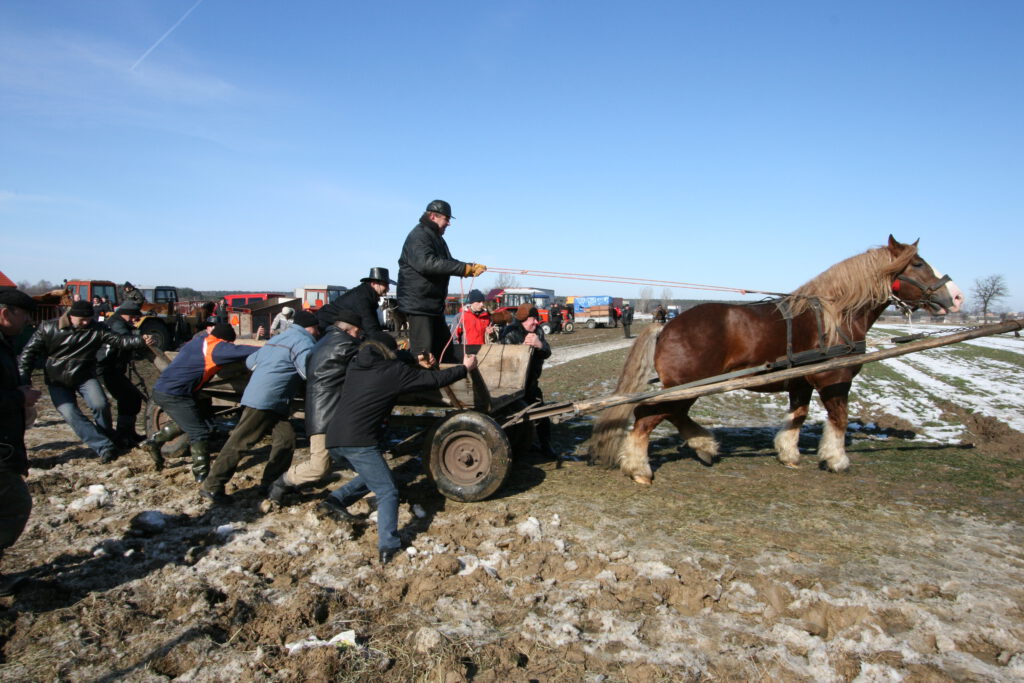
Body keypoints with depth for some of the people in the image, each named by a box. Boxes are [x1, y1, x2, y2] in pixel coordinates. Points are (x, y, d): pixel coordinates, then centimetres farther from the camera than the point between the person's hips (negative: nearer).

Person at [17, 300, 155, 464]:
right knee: (71, 415, -17)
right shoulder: (48, 328, -6)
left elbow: (119, 341, -15)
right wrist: (24, 378, -7)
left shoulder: (96, 330, -7)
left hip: (85, 376, 0)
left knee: (100, 405, -23)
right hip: (57, 381, 0)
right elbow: (30, 351, 0)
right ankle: (105, 447, -18)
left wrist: (141, 341, -34)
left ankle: (107, 436, 4)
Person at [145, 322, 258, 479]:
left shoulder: (201, 339, 10)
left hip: (162, 390, 9)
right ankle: (202, 474, 2)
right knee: (200, 432, -3)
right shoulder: (215, 347, -14)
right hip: (174, 395, -9)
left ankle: (154, 441, 30)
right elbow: (240, 351, -21)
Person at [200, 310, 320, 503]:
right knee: (240, 442, -5)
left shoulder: (281, 337, 21)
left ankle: (271, 484, 14)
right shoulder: (303, 341, -9)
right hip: (265, 400, -10)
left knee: (286, 440, 7)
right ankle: (212, 486, 1)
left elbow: (251, 360, 23)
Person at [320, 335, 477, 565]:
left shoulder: (355, 365, 17)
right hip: (359, 441, -7)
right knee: (387, 492, 0)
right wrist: (465, 368, 18)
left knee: (372, 476, 27)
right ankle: (388, 547, -10)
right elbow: (433, 379, 4)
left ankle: (337, 499, 12)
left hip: (333, 438, 7)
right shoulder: (394, 370, 0)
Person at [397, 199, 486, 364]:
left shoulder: (437, 239, 20)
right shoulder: (418, 236, -14)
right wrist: (465, 268, -31)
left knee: (444, 349, 15)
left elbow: (447, 264, 21)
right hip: (418, 304, -11)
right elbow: (427, 263, -30)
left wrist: (471, 268, 2)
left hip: (434, 304, 11)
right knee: (424, 354, -13)